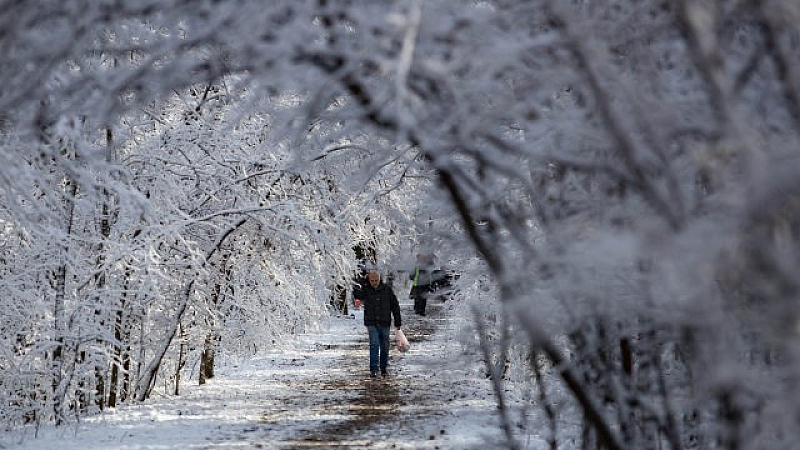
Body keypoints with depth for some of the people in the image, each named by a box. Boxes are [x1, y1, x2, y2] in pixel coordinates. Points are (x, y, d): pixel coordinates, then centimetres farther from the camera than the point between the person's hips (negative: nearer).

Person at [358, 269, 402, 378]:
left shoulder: (387, 289, -1)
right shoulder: (366, 290, 0)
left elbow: (395, 305, 3)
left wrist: (398, 321, 3)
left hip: (385, 323, 1)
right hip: (371, 323, -1)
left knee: (384, 346, 8)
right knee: (374, 344, -12)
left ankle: (384, 368, 22)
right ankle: (373, 369, -11)